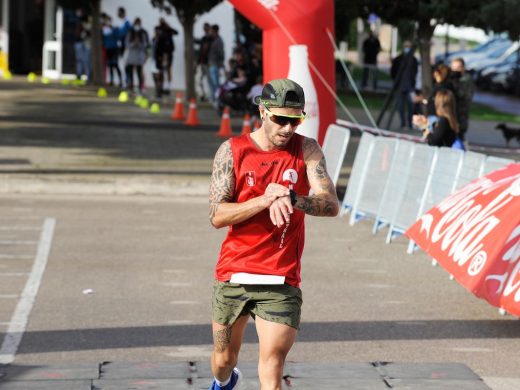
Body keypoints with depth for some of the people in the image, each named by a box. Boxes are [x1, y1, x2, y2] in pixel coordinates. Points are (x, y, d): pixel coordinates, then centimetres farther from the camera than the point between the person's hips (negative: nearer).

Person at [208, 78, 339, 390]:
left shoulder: (307, 150, -1)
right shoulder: (232, 150, -2)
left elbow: (331, 205, -12)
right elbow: (217, 215, -9)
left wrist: (290, 198, -31)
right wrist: (266, 200, -22)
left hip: (281, 281, -1)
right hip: (233, 274, 1)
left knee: (273, 362, -16)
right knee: (224, 359, 17)